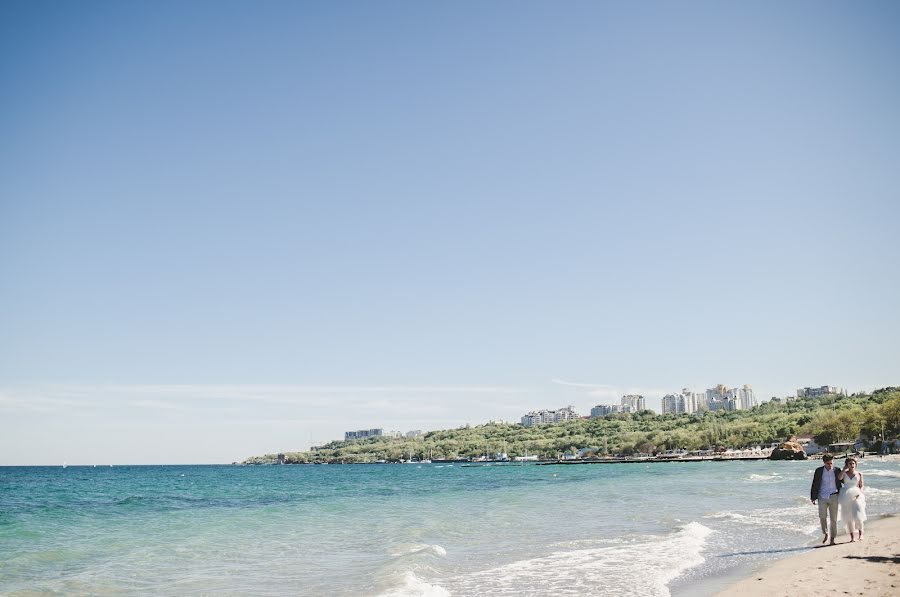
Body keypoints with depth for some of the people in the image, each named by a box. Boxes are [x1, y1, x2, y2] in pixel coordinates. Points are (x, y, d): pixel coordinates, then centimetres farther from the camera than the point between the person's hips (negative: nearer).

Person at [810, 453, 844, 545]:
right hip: (822, 497, 0)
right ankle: (826, 534, 19)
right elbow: (814, 485, 3)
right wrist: (813, 497, 2)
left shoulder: (837, 471, 0)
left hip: (833, 497, 0)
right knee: (822, 517, -3)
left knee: (833, 518, 1)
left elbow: (841, 481, 9)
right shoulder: (819, 471, 0)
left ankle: (832, 539, 8)